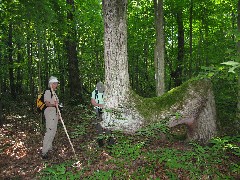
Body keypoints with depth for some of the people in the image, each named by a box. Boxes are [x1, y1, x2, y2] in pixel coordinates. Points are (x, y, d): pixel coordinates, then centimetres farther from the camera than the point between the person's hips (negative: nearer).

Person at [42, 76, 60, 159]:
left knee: (54, 131, 13)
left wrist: (57, 114, 22)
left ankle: (49, 147, 26)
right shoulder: (47, 92, -10)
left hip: (55, 113, 9)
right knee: (49, 131, -13)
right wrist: (53, 105, -38)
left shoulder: (54, 93, 17)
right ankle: (44, 151, -9)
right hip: (49, 113, -9)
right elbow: (47, 103, -19)